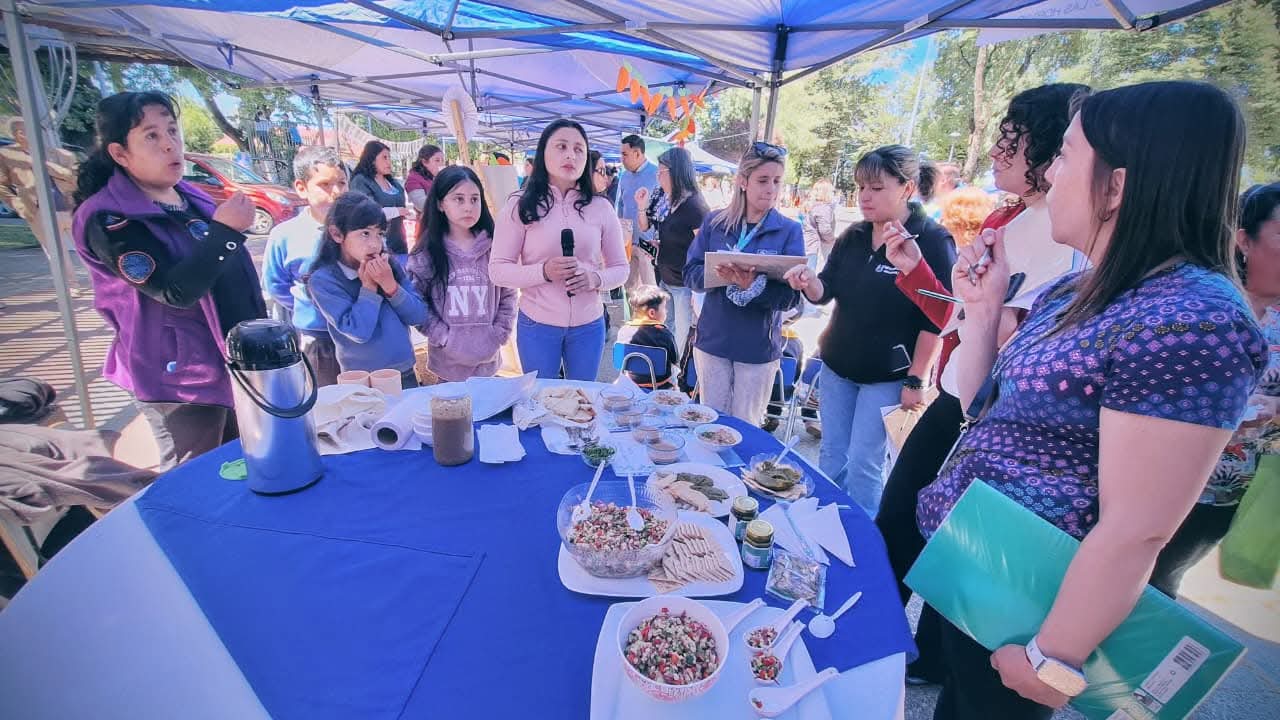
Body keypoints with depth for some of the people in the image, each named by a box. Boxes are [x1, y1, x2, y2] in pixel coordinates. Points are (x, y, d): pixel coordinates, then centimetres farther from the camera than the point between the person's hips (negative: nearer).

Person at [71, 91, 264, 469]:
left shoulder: (190, 196, 7)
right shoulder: (108, 220, -16)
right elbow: (175, 292, -26)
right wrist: (224, 230, -26)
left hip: (237, 360, 7)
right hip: (180, 376, -7)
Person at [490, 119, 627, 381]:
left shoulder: (601, 208, 1)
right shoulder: (520, 206, -6)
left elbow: (620, 268, 5)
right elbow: (497, 270, -8)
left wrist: (595, 278, -17)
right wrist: (543, 271, -24)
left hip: (589, 325, 2)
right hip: (537, 324, -2)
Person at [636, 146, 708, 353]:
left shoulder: (695, 206, -17)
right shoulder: (661, 199, 4)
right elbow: (645, 228, 17)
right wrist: (643, 207, -3)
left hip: (685, 285, -7)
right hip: (664, 279, 8)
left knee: (683, 339, 2)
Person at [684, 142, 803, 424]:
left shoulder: (790, 230, -4)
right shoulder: (715, 222, 0)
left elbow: (791, 295, -11)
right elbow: (690, 273, -3)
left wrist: (753, 285, -30)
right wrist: (719, 275, -24)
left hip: (759, 348, -1)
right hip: (712, 340, 1)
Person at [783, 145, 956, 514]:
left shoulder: (932, 241, -11)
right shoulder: (853, 237, 5)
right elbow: (826, 292, 5)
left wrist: (917, 380, -14)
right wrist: (809, 281, -18)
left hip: (888, 375, -6)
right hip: (836, 365, 6)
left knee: (862, 465, -2)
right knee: (830, 457, 13)